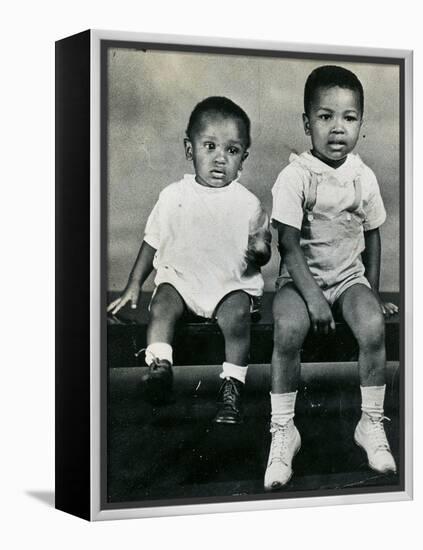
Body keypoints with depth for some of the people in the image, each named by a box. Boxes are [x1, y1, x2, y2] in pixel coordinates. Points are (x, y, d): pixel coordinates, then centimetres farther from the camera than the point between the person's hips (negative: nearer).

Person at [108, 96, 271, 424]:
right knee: (162, 305, -27)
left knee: (236, 315, -29)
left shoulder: (248, 204, 0)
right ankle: (159, 368, -25)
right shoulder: (174, 196, 3)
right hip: (179, 277, 2)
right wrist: (134, 285, 10)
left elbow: (263, 252, 8)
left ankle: (233, 387, -20)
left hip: (232, 283, -1)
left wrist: (259, 251, -17)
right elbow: (152, 242, 13)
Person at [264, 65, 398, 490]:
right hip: (301, 275, -3)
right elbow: (289, 244, -15)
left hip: (349, 274, 3)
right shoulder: (295, 176, -12)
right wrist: (312, 296, -22)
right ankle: (283, 431, -16)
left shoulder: (363, 177, 1)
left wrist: (373, 292, 7)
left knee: (373, 327, -27)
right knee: (288, 329, -32)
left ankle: (372, 423, -8)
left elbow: (371, 235, 12)